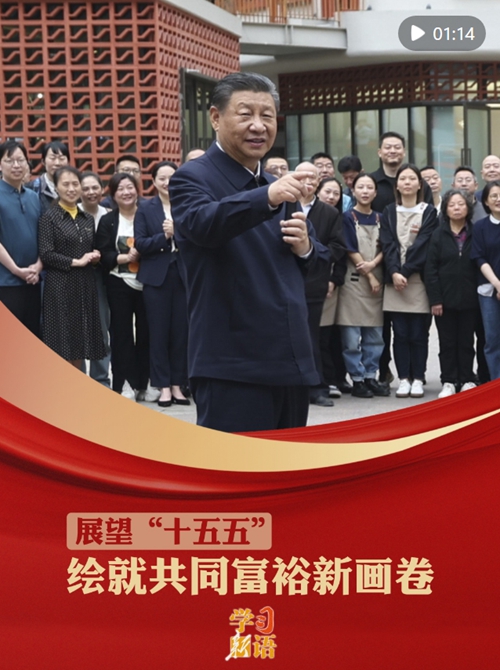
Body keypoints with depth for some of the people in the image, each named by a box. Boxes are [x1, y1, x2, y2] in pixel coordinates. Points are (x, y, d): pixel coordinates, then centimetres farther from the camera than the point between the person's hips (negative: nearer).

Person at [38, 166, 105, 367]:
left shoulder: (87, 218, 14)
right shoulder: (49, 217, -4)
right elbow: (46, 254, -11)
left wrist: (95, 256, 0)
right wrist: (76, 262, -13)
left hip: (85, 284, 6)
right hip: (60, 285, -6)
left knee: (79, 341, 8)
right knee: (60, 343, -5)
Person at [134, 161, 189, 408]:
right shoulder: (145, 209, 4)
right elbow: (140, 244, -3)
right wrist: (164, 236, -16)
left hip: (183, 276, 1)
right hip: (156, 277, 0)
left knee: (181, 332, 3)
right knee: (159, 332, 2)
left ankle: (177, 385, 12)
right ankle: (163, 386, 8)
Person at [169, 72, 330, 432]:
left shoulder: (280, 185, 17)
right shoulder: (193, 178, -5)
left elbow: (317, 260, 22)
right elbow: (203, 223, -28)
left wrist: (306, 246, -2)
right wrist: (267, 197, -44)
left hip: (290, 362, 8)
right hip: (232, 366, -8)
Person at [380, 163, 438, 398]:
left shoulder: (429, 212, 5)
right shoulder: (389, 212, 10)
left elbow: (423, 244, -5)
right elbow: (388, 245, 0)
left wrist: (405, 271, -14)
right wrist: (394, 272, -14)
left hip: (419, 279, -2)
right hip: (394, 280, 2)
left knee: (418, 333, -1)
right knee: (400, 333, 2)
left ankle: (418, 379, 5)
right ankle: (404, 379, 7)